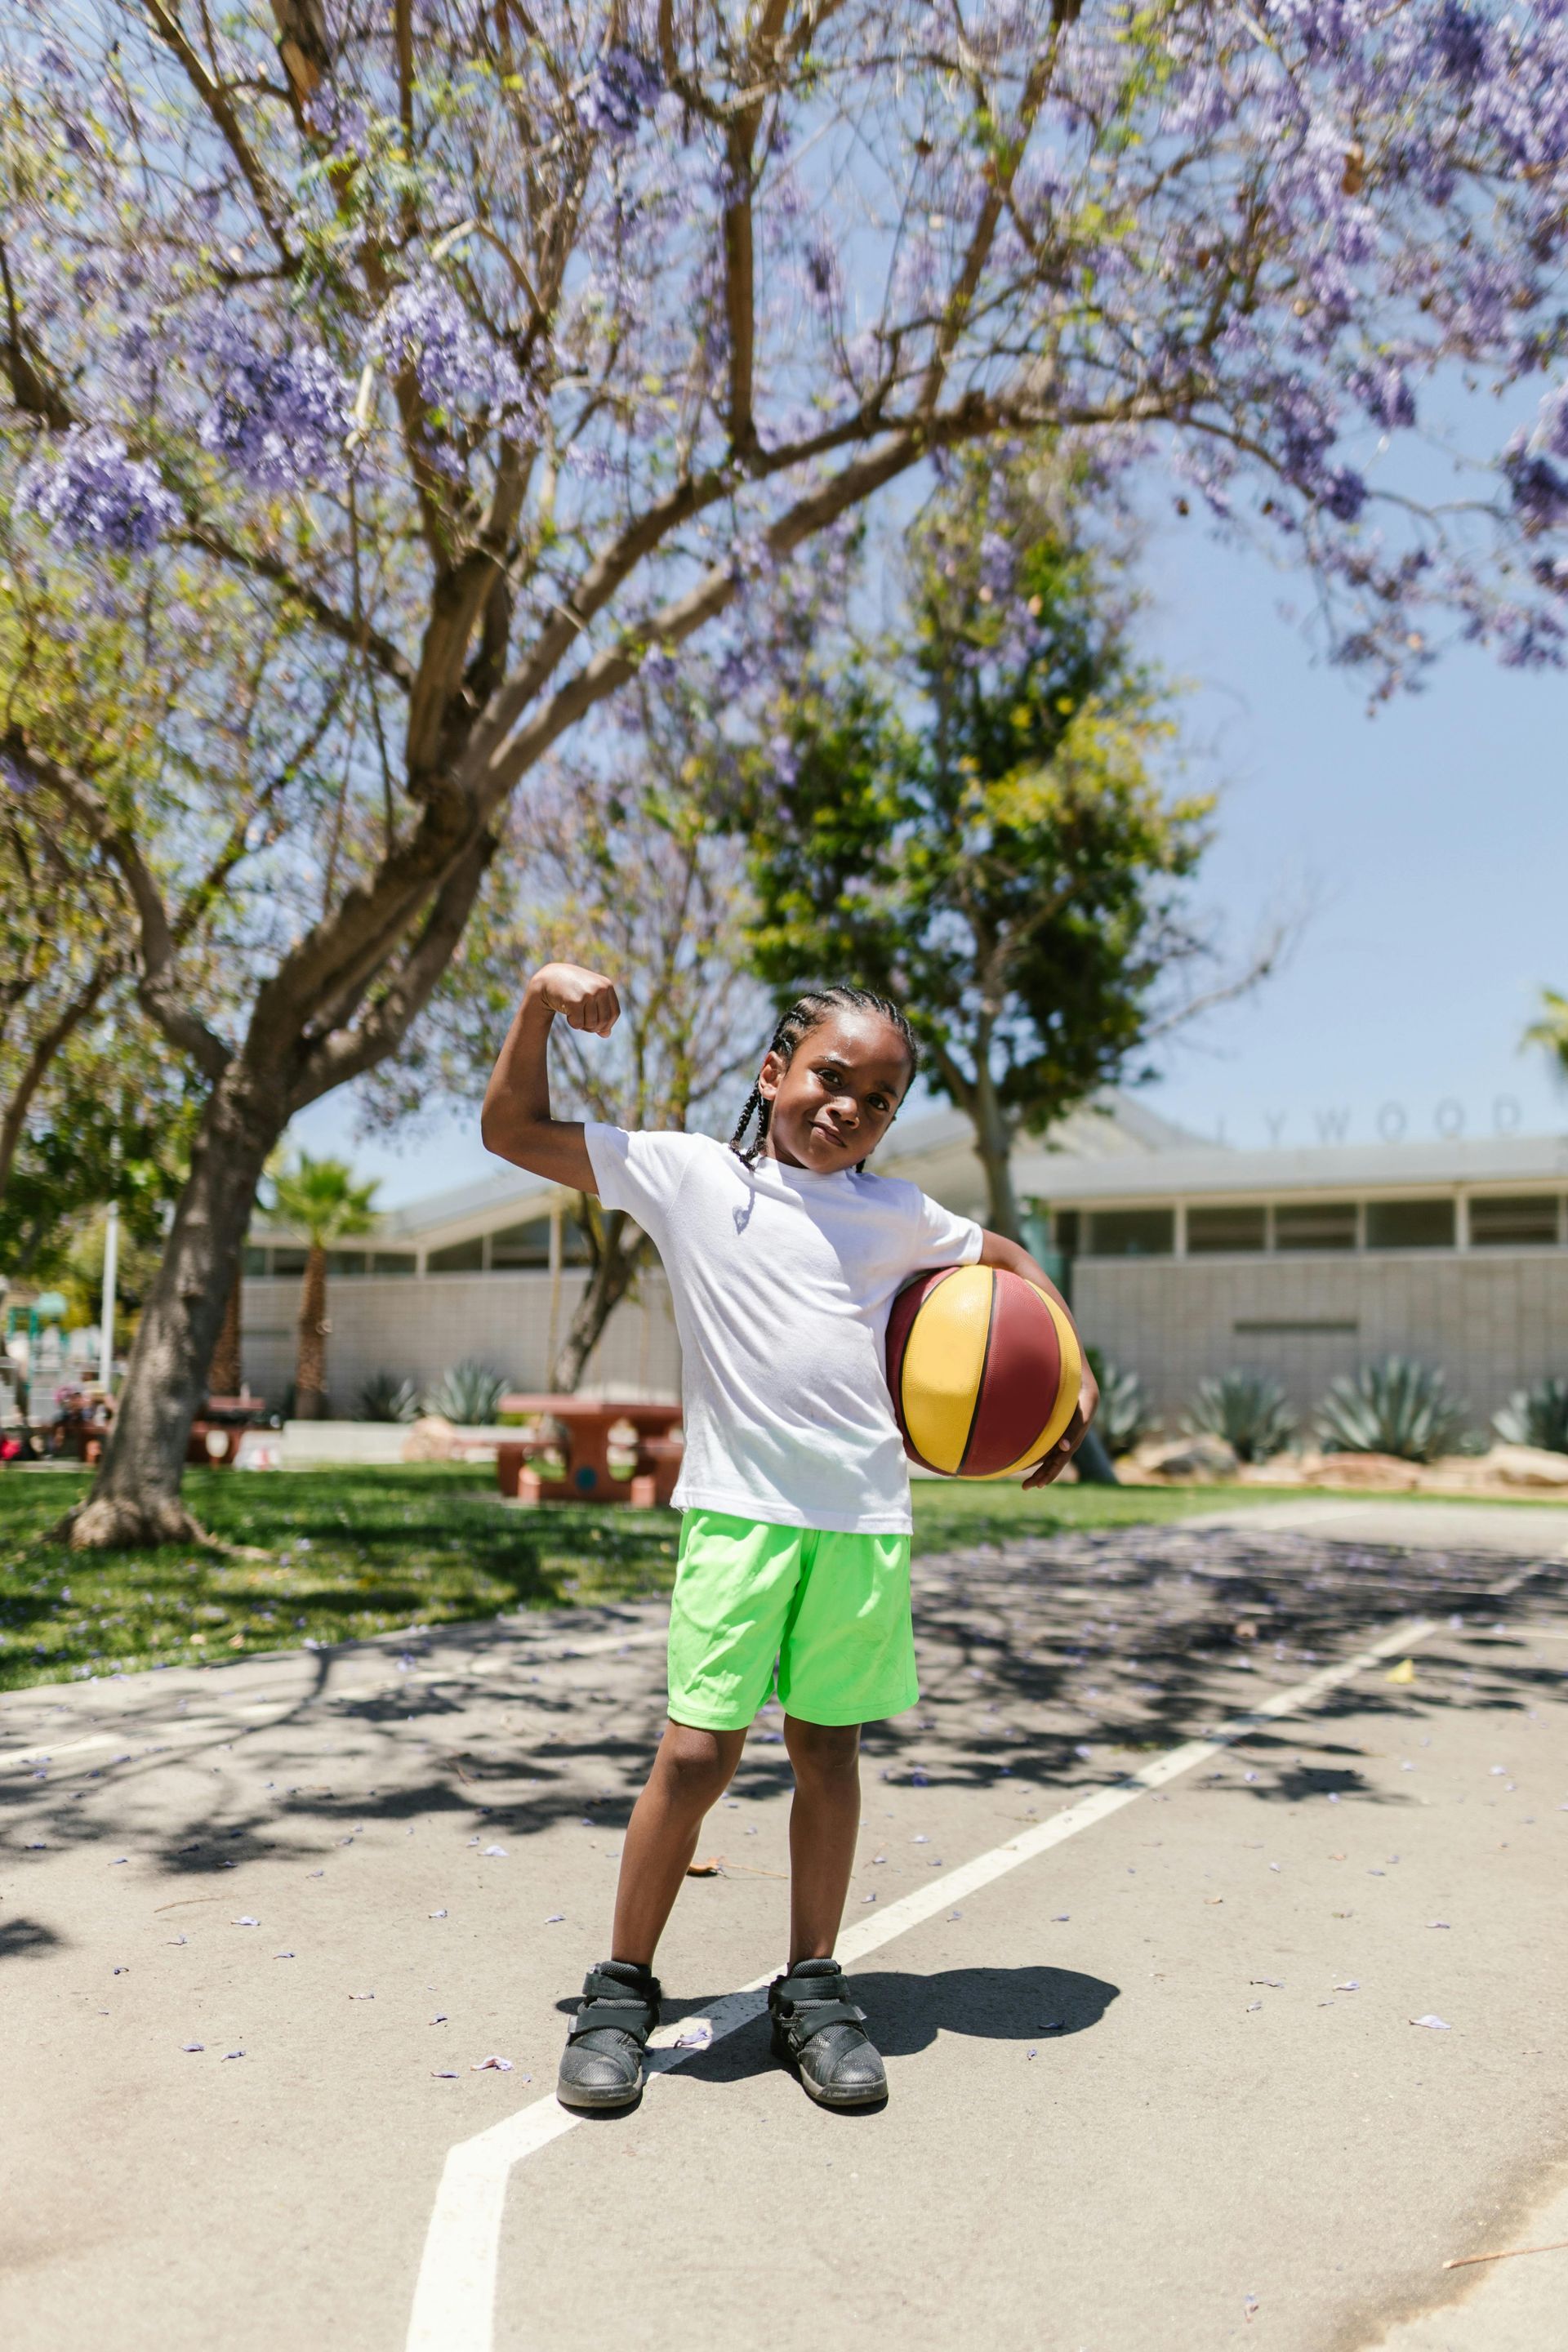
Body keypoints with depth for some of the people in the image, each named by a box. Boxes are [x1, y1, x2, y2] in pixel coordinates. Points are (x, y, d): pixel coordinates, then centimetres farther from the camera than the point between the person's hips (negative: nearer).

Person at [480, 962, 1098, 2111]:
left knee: (829, 1749, 11)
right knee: (697, 1751, -5)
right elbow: (514, 1131, 5)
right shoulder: (687, 1174, 4)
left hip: (866, 1519, 3)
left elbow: (1009, 1259, 27)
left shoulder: (897, 1215, 11)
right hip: (737, 1511, -3)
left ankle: (814, 1989, 26)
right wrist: (539, 1004, -6)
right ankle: (622, 1991, 15)